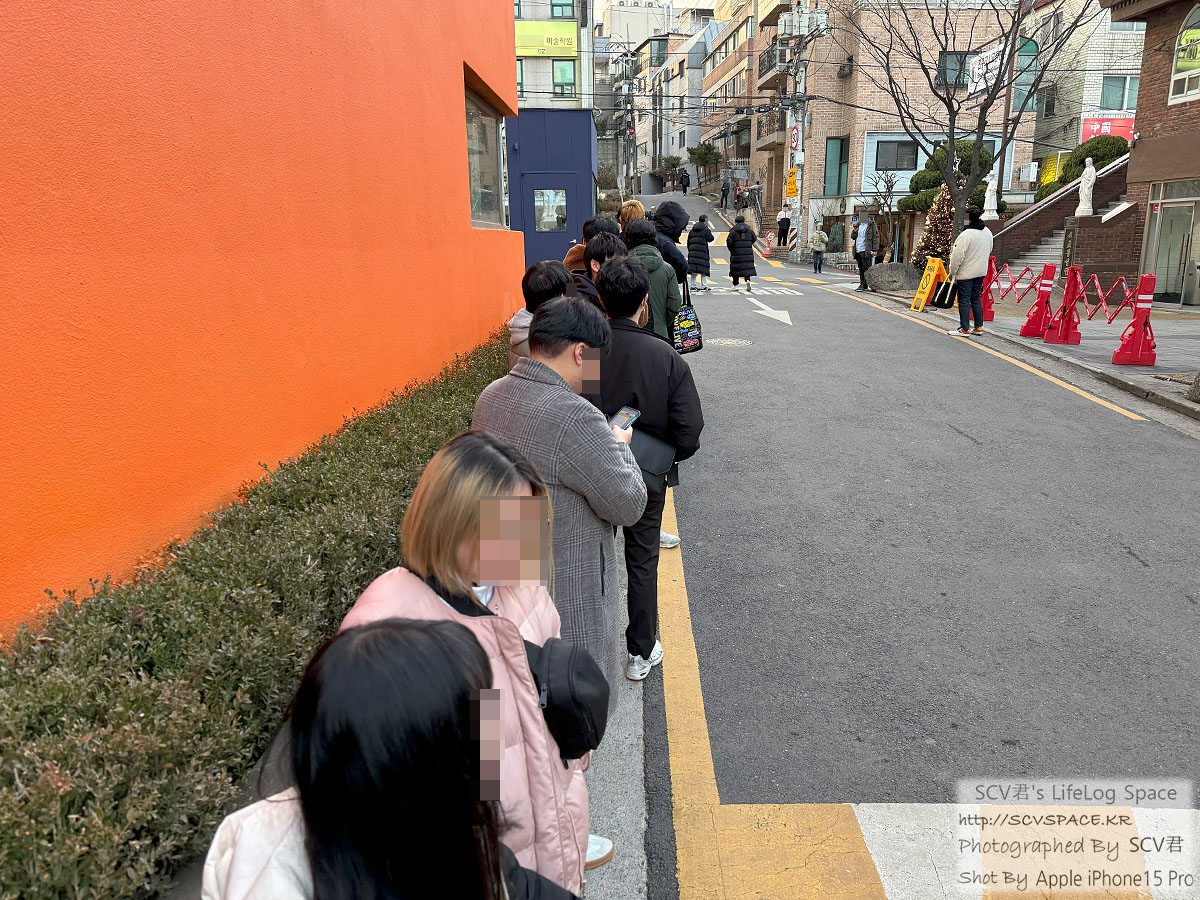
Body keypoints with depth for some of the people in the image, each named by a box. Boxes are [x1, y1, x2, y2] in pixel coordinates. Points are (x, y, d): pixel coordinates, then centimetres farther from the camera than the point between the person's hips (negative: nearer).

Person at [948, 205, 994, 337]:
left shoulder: (966, 235, -21)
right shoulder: (987, 232, 7)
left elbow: (957, 256, -20)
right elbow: (989, 251, 18)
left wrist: (952, 272, -9)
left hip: (966, 273, -8)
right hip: (981, 271, 8)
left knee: (964, 300, -1)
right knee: (976, 299, 15)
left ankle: (964, 328, 2)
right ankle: (978, 327, 18)